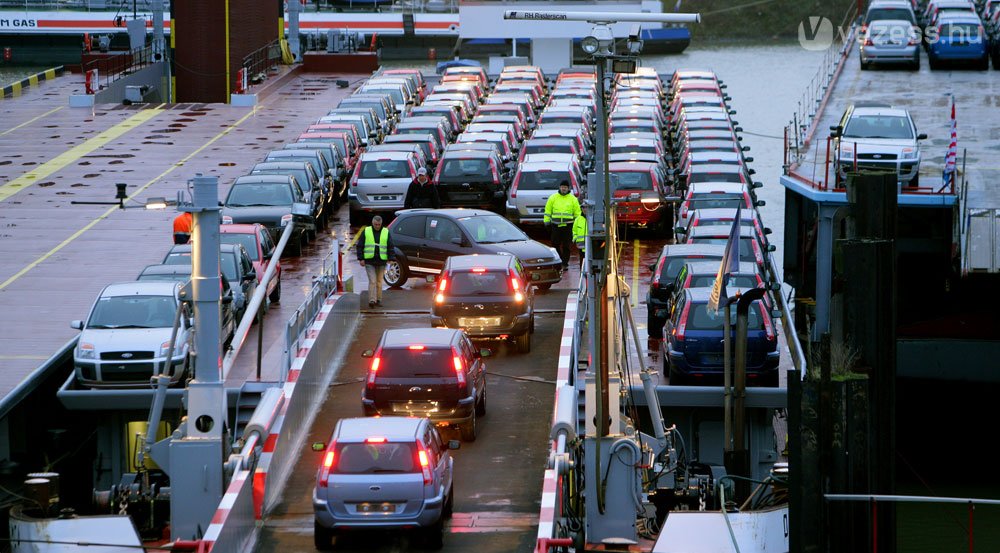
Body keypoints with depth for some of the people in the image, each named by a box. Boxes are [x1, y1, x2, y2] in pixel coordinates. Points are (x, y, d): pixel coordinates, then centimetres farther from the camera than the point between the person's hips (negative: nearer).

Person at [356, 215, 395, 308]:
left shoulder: (386, 232, 6)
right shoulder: (366, 232, 3)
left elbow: (390, 247, 6)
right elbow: (360, 246, 4)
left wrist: (391, 258, -4)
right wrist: (361, 258, -3)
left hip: (381, 262, 2)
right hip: (369, 261, -2)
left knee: (379, 281, 8)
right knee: (372, 281, -11)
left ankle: (378, 300, 17)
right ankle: (371, 300, -16)